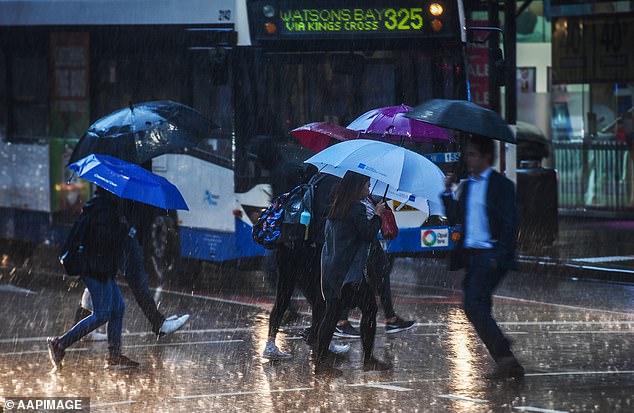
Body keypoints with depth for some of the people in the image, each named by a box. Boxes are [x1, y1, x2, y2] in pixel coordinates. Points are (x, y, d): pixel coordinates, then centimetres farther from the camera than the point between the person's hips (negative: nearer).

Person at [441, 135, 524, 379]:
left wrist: (500, 257, -17)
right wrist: (448, 192, 4)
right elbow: (455, 219, 15)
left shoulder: (501, 185, -4)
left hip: (490, 255, -8)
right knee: (479, 310, 6)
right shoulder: (466, 186, 18)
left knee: (474, 306, -19)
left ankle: (503, 356, -15)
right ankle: (507, 363, 11)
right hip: (472, 255, 8)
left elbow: (509, 223, -9)